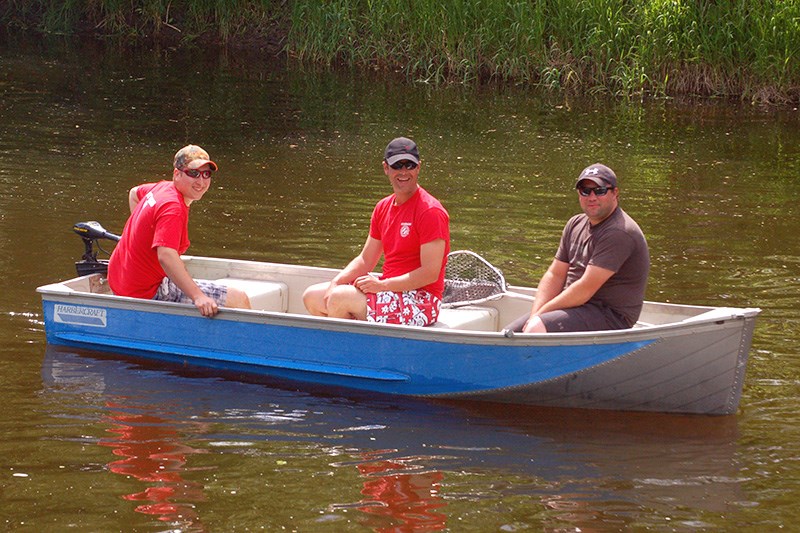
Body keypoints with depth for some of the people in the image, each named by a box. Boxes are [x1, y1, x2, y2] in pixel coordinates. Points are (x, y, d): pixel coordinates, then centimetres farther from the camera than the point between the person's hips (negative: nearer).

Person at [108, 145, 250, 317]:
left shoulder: (162, 188, 4)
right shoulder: (173, 208, -25)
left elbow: (134, 193, 29)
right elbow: (166, 256, -40)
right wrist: (198, 297, -47)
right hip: (149, 293, -11)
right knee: (238, 299, -16)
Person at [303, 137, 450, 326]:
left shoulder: (431, 212, -14)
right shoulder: (383, 208, 12)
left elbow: (431, 273, -19)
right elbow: (365, 260, 14)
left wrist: (382, 285, -22)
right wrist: (336, 282, -5)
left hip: (420, 301, -9)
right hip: (388, 290, 9)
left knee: (340, 297, -26)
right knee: (312, 297, 4)